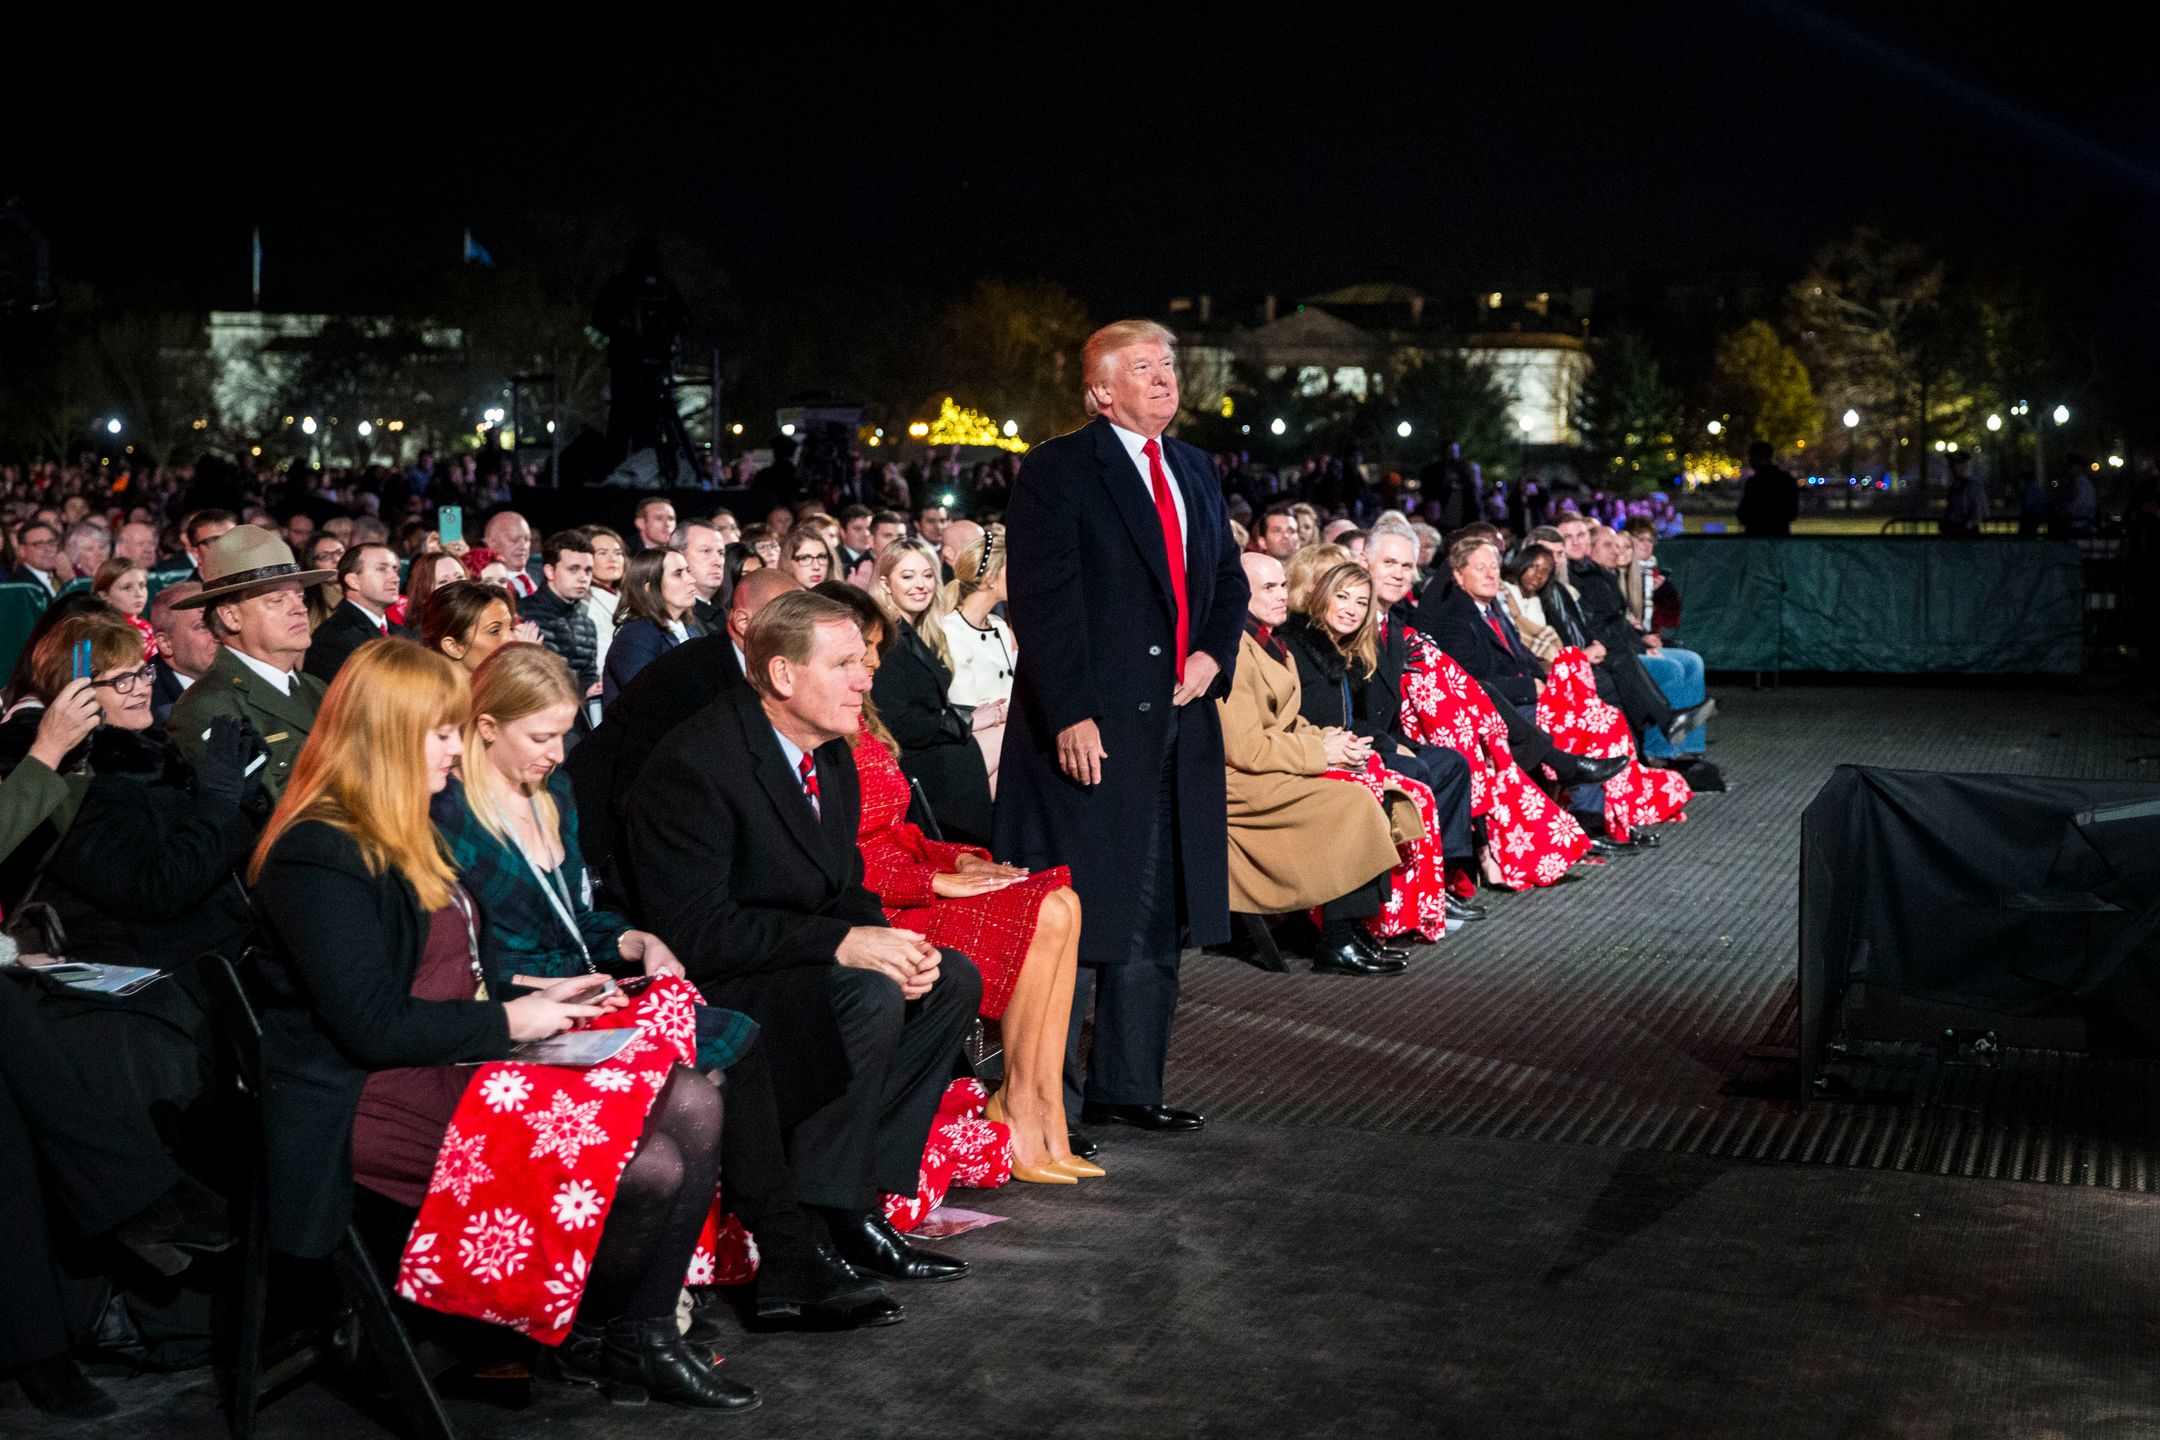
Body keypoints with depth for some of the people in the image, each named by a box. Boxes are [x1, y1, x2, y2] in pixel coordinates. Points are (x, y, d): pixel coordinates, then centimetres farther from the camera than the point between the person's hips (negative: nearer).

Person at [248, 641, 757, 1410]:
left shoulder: (408, 831, 16)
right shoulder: (319, 854, -16)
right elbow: (375, 1026, -20)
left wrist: (538, 997, 7)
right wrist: (511, 1020, -11)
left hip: (458, 1058, 10)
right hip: (375, 1096, -10)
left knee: (693, 1107, -9)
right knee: (647, 1168, -22)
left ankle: (642, 1337, 0)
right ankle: (587, 1337, 7)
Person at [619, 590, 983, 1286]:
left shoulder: (830, 755, 6)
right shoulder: (696, 764, -23)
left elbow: (845, 889, 15)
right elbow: (694, 932, -27)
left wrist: (890, 942, -9)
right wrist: (843, 943, -28)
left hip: (792, 962, 10)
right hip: (696, 987, -10)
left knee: (953, 978, -1)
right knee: (867, 997, -30)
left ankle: (862, 1177, -3)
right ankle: (825, 1218, -17)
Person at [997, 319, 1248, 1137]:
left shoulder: (1195, 471, 17)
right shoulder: (1057, 471, -6)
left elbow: (1229, 579, 21)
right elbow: (1041, 600, -12)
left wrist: (1214, 652, 1)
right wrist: (1069, 716, -19)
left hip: (1177, 724, 7)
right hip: (1090, 728, -7)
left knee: (1154, 922, 11)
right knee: (1070, 920, -3)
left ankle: (1128, 1089, 21)